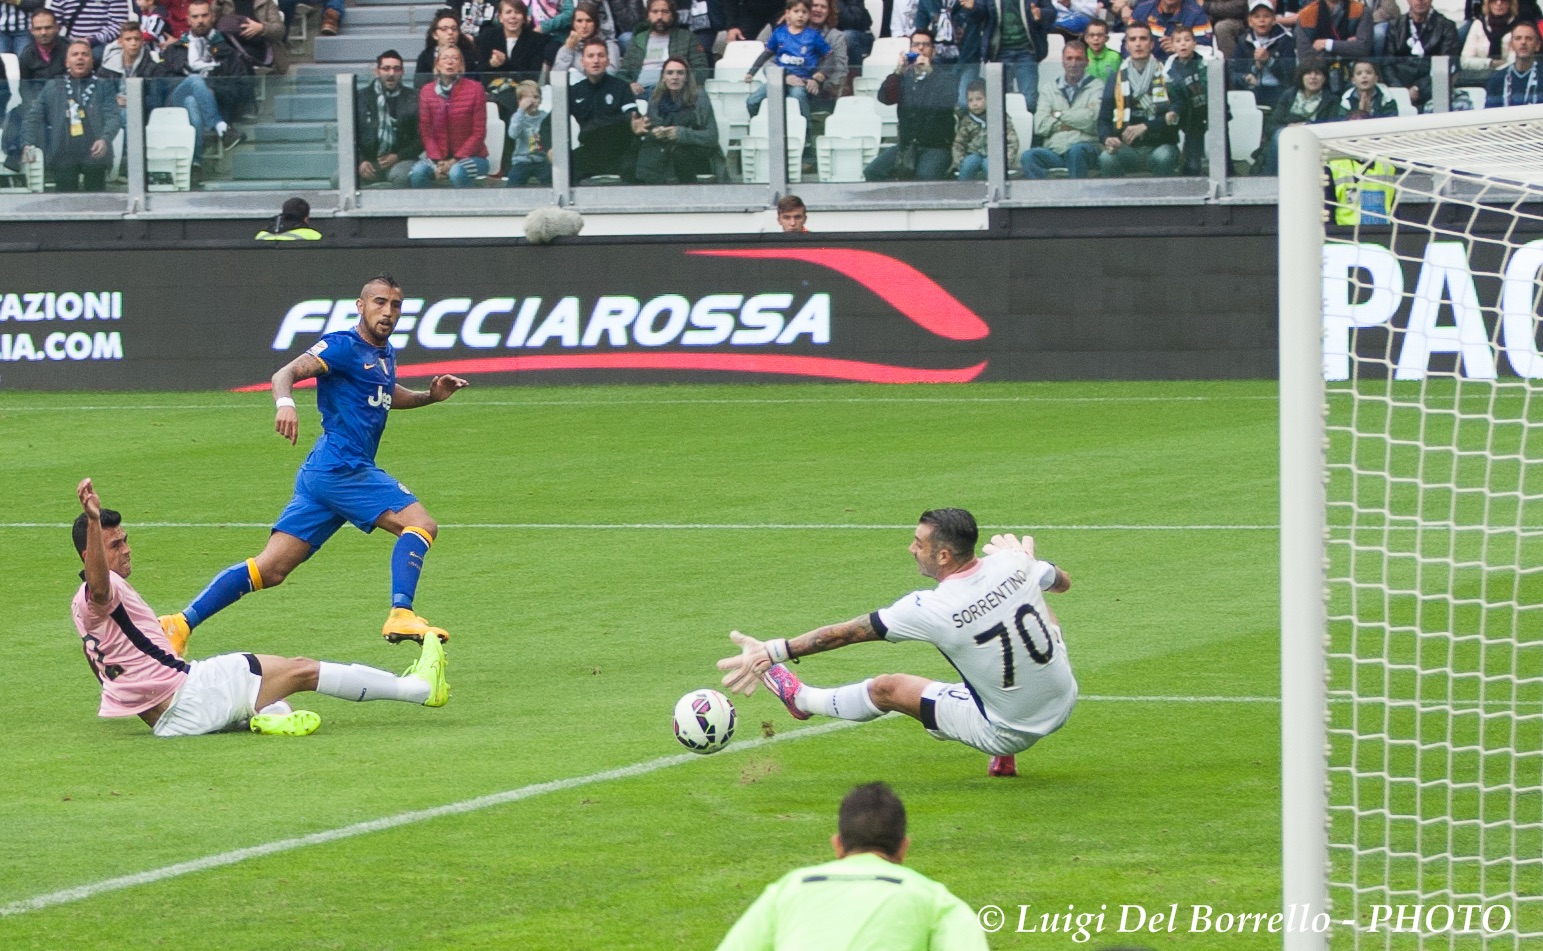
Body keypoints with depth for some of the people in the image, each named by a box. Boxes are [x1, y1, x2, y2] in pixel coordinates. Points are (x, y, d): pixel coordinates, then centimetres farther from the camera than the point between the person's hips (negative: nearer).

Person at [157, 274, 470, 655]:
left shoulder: (384, 355, 21)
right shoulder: (344, 346, -6)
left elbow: (388, 395, 42)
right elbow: (286, 373, -19)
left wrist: (429, 395, 24)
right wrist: (285, 402, -40)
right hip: (342, 465, -9)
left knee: (270, 569, 2)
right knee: (421, 524, -15)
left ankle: (182, 623, -1)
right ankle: (401, 615, -27)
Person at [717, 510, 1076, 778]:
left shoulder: (930, 609, -24)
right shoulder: (1013, 564, -12)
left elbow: (843, 633, -18)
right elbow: (1062, 581, 13)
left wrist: (772, 652, -11)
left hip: (1006, 732, -5)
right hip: (1064, 706, 5)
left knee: (886, 689, 7)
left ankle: (802, 700, 38)